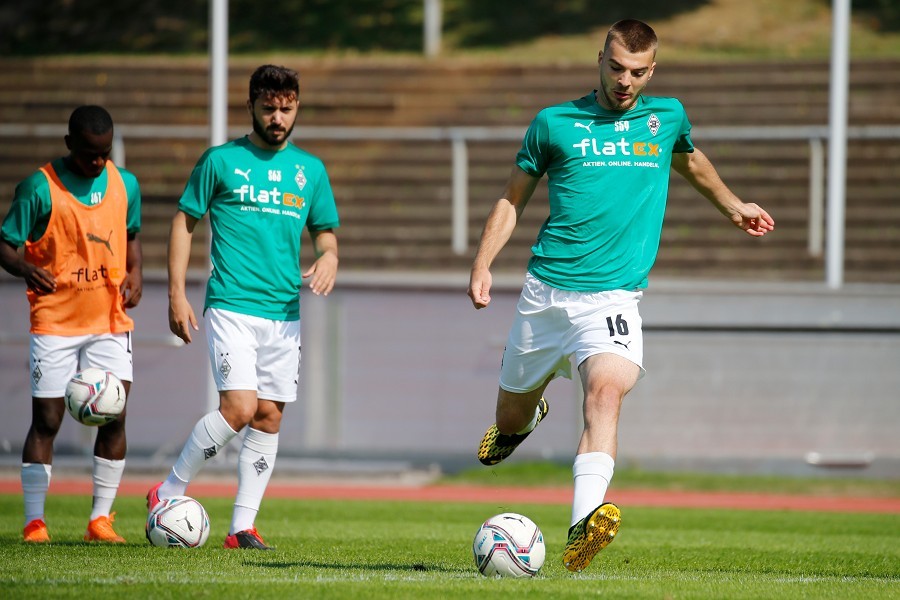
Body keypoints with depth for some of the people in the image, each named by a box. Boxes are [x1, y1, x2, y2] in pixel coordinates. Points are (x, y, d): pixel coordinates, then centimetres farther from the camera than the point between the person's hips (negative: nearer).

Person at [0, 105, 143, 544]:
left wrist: (134, 273, 1)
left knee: (114, 417, -5)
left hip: (110, 322, 3)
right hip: (54, 322, -3)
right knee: (46, 420, -3)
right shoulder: (40, 188, -8)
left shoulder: (125, 185, 6)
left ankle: (101, 519, 5)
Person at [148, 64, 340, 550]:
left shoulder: (310, 170, 12)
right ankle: (169, 494, -1)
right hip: (232, 305, -4)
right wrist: (176, 294, -2)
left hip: (284, 313, 4)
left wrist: (328, 258, -4)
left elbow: (325, 232, 21)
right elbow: (184, 222, 5)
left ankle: (242, 526, 8)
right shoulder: (221, 160, 2)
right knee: (240, 406, -17)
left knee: (269, 417, 2)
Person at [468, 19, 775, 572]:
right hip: (545, 288, 1)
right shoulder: (555, 122, 4)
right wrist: (483, 265, 2)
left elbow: (691, 161, 34)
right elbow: (514, 198, 12)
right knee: (514, 406, 12)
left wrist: (733, 206, 31)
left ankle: (583, 527, -42)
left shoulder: (667, 117, 9)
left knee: (608, 389, -28)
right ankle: (520, 422, 53)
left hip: (614, 295, -1)